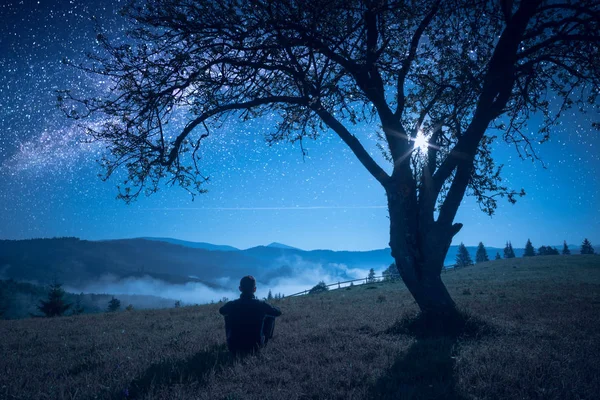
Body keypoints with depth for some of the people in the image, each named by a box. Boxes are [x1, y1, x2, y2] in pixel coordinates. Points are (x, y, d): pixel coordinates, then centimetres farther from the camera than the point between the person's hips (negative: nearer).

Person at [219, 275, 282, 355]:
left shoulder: (231, 305, -17)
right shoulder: (262, 305, -19)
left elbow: (221, 311, 9)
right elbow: (278, 312, 1)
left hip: (234, 348, 1)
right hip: (255, 346, -1)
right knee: (270, 317, 13)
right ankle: (264, 340, 29)